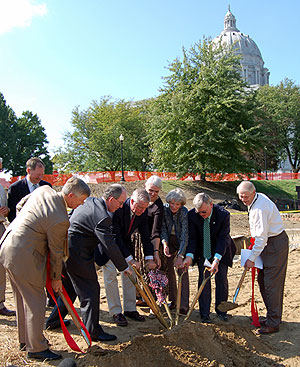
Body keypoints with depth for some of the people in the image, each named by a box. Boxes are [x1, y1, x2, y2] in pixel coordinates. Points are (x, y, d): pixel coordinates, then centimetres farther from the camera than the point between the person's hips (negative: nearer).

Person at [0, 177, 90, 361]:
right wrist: (56, 277, 3)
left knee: (23, 298, 21)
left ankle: (25, 340, 37)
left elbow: (20, 205, 16)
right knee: (36, 302, 4)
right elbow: (56, 252, -11)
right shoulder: (60, 219, -24)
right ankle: (36, 348, 18)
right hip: (23, 256, -10)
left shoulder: (44, 189, -1)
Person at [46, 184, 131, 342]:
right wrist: (124, 267, -8)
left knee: (72, 287, 25)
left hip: (68, 249, 10)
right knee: (90, 291, 2)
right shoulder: (102, 217, -24)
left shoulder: (91, 201, 4)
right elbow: (110, 246, -20)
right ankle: (93, 332, 14)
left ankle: (54, 319, 41)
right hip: (77, 255, -10)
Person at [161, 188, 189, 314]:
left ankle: (184, 304, -4)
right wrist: (165, 243, -30)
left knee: (182, 269, -10)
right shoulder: (164, 209, -16)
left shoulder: (184, 213, -26)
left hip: (182, 243, -4)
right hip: (169, 241, 4)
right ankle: (173, 299, 19)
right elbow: (163, 228, -13)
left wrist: (180, 256, -35)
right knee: (169, 269, 4)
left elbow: (184, 236, -29)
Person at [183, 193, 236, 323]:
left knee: (221, 279, 3)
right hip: (202, 252, 1)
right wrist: (189, 256, -30)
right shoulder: (192, 215, -20)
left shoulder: (223, 214, -25)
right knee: (203, 279, -2)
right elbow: (192, 237, -16)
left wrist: (216, 259, -35)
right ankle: (204, 313, 11)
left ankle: (221, 310, 22)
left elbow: (223, 238, -25)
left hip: (220, 251, -1)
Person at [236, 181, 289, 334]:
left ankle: (273, 323, 6)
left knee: (271, 284, -5)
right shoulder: (258, 198, 5)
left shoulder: (260, 208, -26)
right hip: (268, 242, 11)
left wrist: (252, 259, -18)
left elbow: (262, 237, -24)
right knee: (262, 280, 15)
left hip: (275, 244, -11)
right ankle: (272, 316, 28)